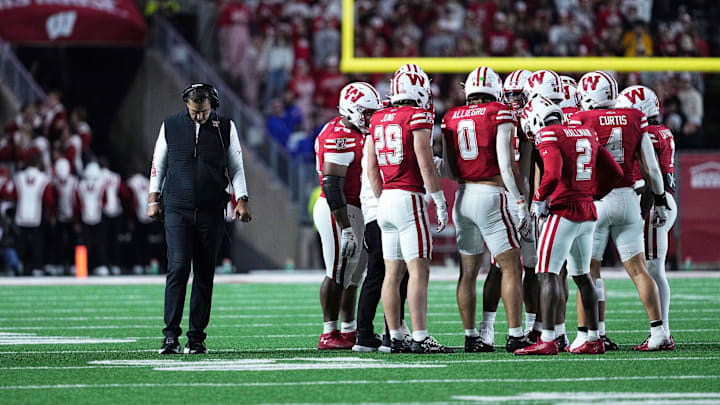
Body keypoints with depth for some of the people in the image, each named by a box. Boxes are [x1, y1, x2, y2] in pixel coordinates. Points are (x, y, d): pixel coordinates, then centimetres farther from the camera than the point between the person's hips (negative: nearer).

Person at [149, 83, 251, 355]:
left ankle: (196, 337, 7)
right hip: (177, 210, -1)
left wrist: (241, 200, 1)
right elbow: (158, 165, 13)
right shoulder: (171, 126, 4)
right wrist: (154, 200, 9)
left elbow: (236, 168, 11)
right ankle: (171, 335, -13)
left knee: (204, 274, 2)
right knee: (178, 269, -12)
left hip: (211, 211, 1)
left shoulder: (225, 128, 4)